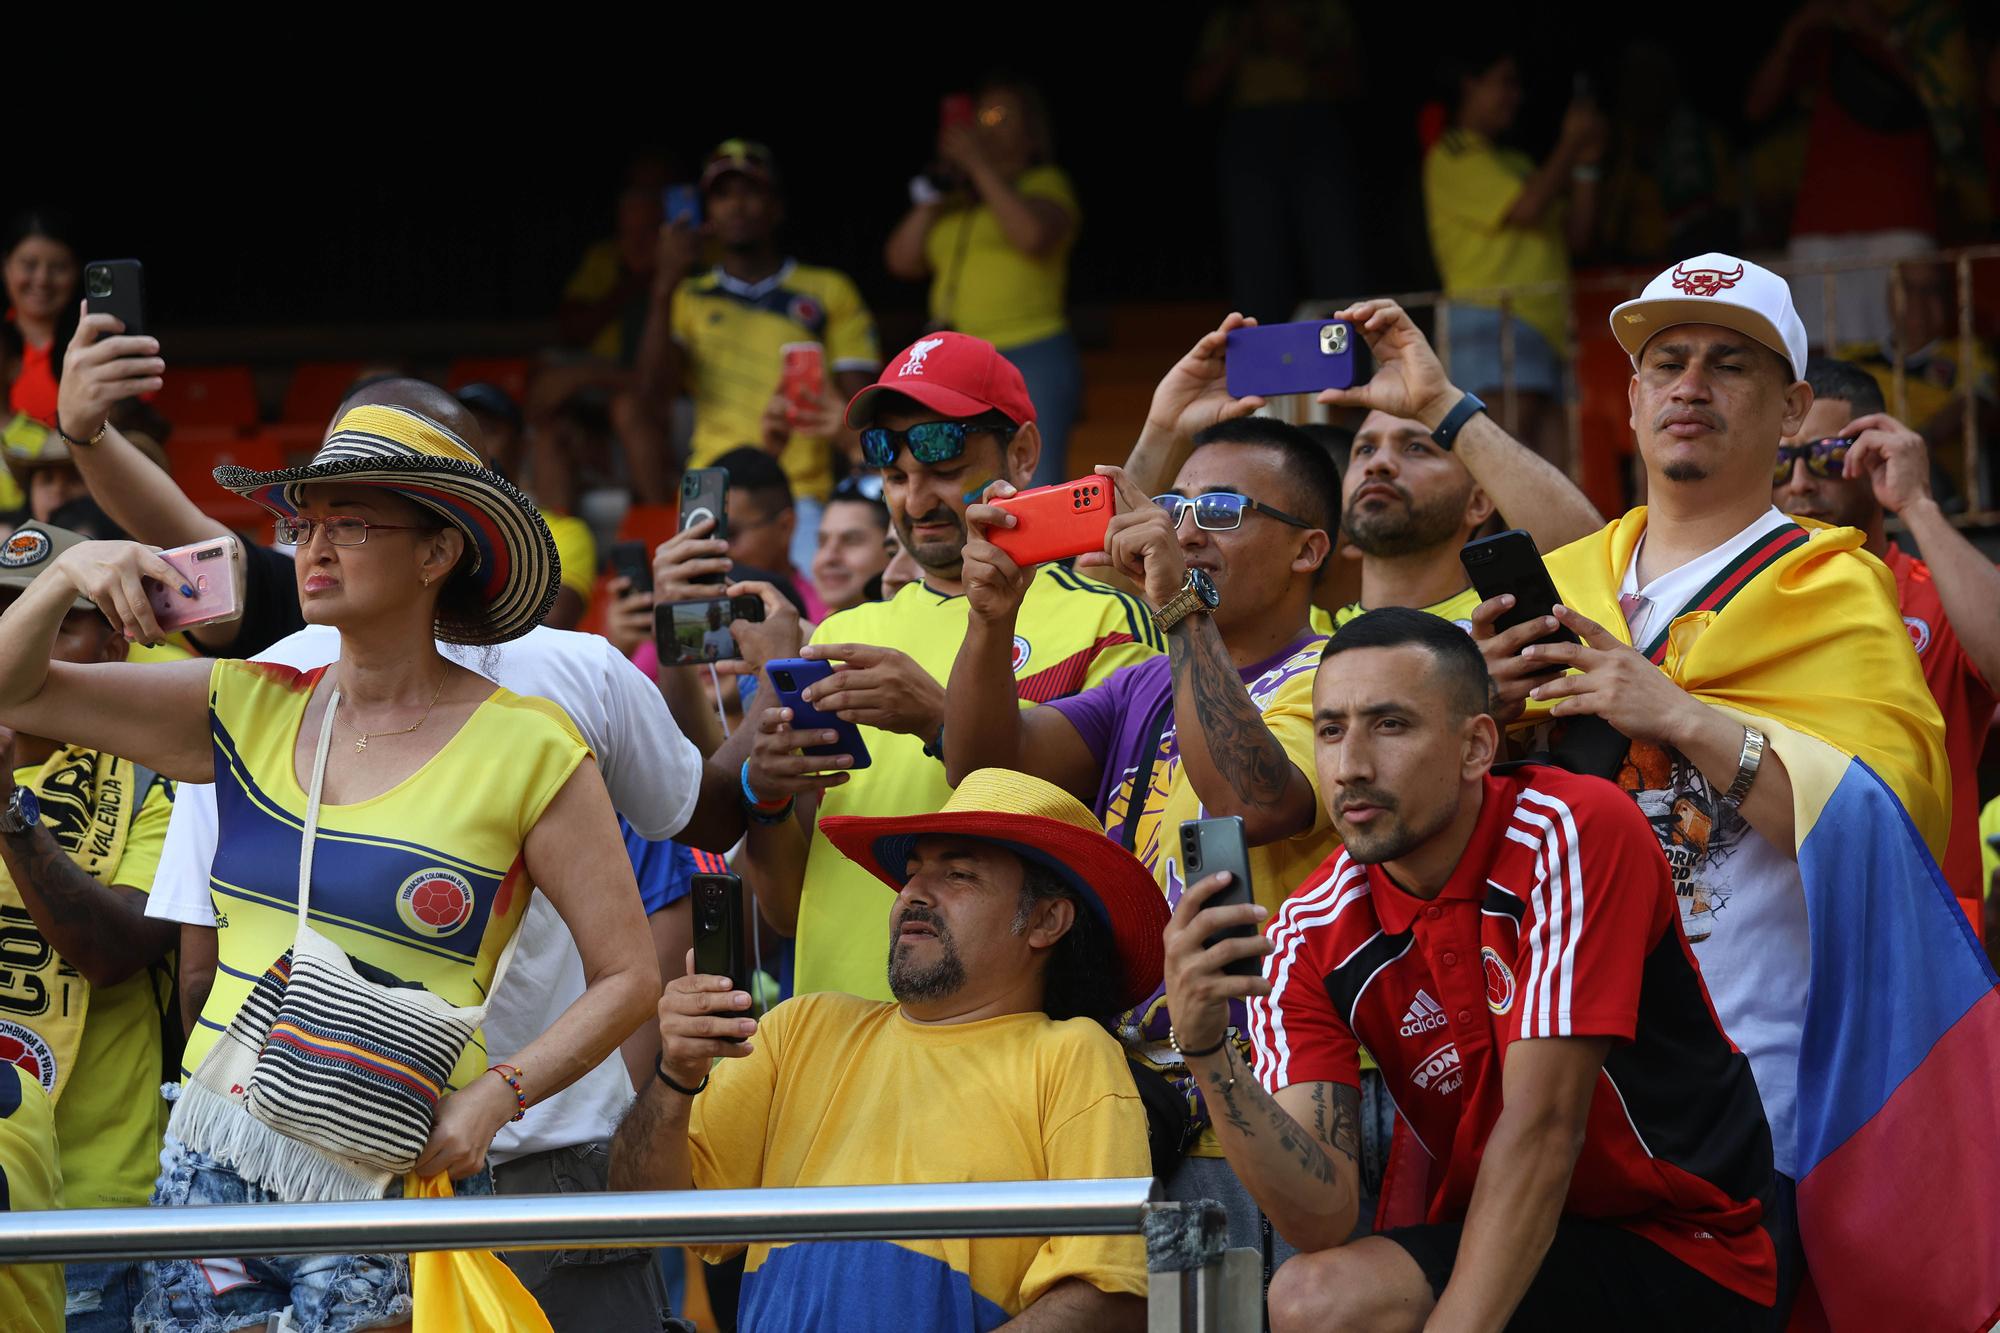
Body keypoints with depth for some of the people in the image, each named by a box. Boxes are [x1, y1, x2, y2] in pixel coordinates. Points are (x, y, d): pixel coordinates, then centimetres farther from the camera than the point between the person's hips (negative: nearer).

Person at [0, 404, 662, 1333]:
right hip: (210, 1170, 4)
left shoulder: (528, 750, -4)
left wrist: (493, 1097, -15)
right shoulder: (250, 713, 9)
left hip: (389, 1184, -4)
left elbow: (626, 976, -2)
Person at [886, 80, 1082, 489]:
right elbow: (902, 260, 14)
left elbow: (1033, 234, -15)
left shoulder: (1046, 184, 7)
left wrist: (979, 165, -8)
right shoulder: (956, 200, 21)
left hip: (1031, 358, -5)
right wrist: (931, 197, 5)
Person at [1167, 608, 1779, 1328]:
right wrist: (1206, 1049, -30)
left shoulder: (1574, 833, -17)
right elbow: (1319, 1219, -14)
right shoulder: (1312, 938, -4)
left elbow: (1542, 1126, -22)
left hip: (1684, 1261, -5)